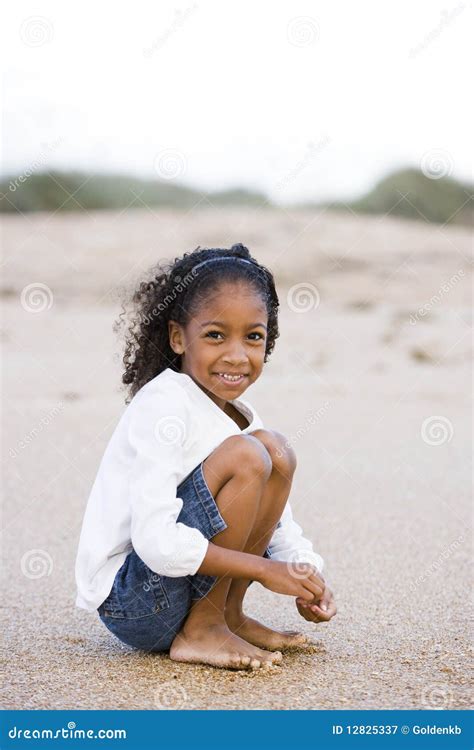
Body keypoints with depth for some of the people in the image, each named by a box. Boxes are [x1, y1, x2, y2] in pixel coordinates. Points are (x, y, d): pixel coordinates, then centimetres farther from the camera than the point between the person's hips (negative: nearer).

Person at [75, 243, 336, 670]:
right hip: (128, 599, -8)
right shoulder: (163, 405, -19)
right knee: (245, 456, -22)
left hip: (185, 584, 8)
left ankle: (228, 614, 2)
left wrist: (306, 577, -11)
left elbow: (280, 523, 10)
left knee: (276, 450, -2)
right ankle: (200, 631, -12)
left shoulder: (241, 416, 8)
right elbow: (156, 542, -27)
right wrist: (264, 569, -23)